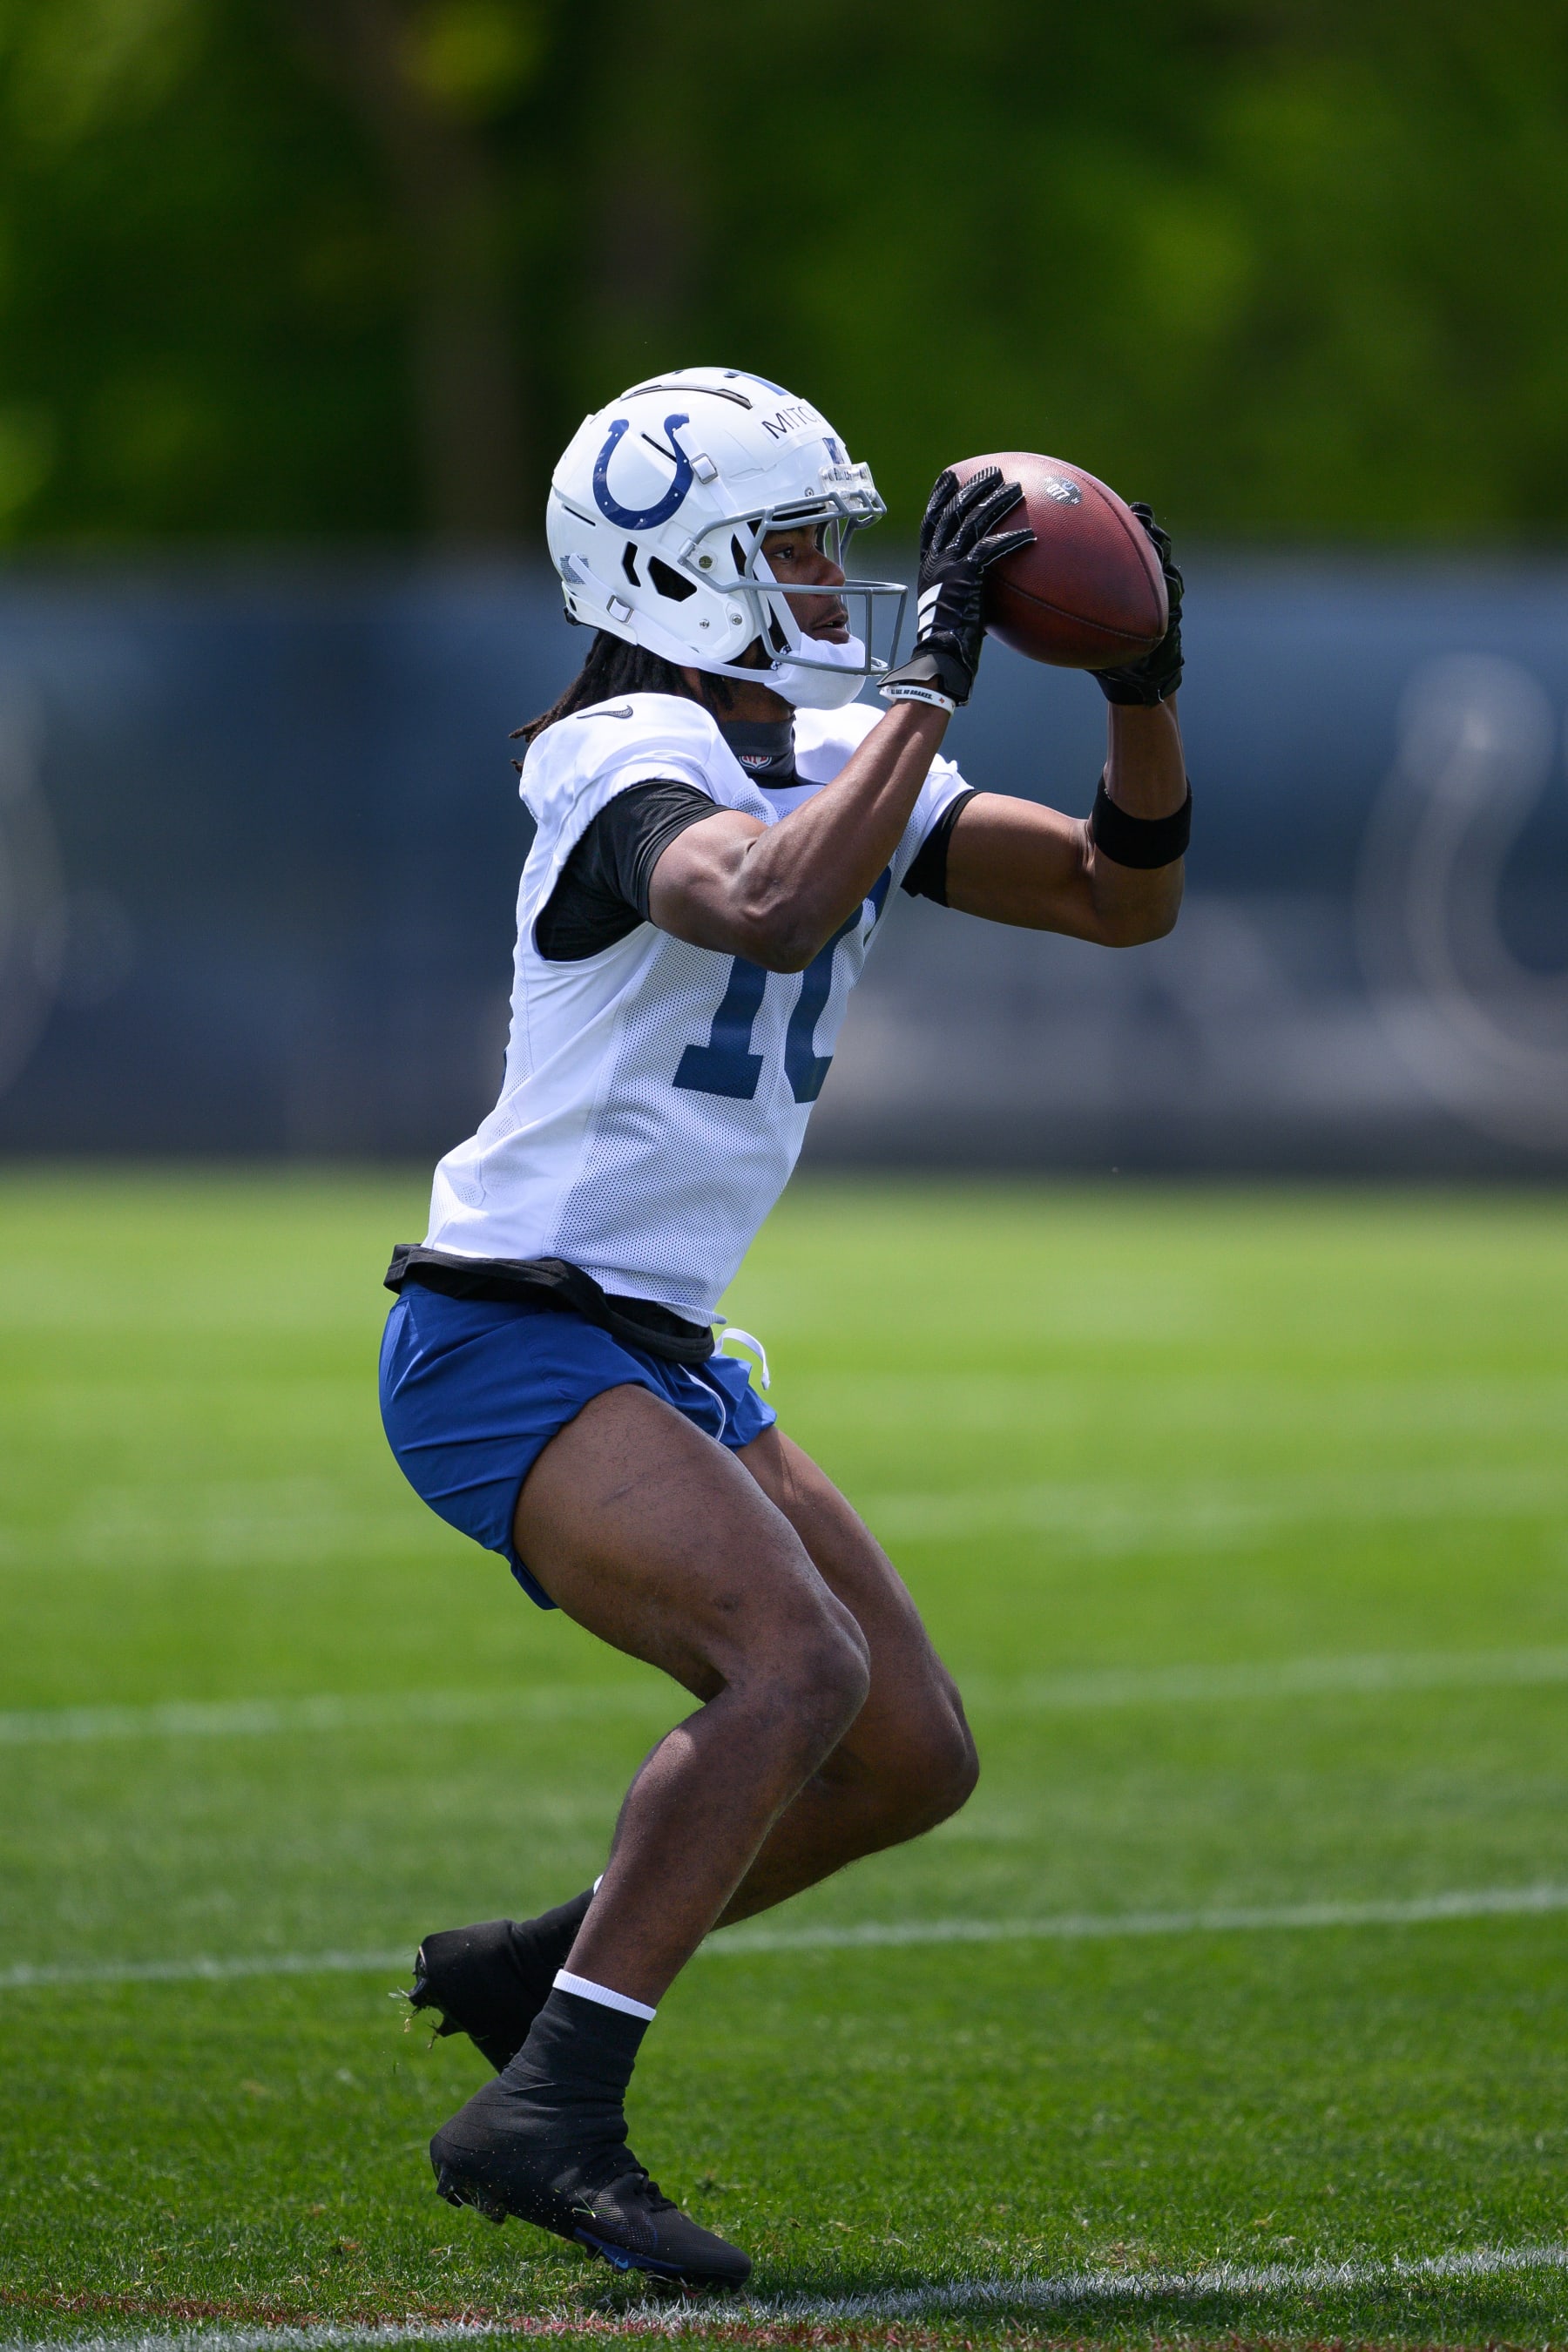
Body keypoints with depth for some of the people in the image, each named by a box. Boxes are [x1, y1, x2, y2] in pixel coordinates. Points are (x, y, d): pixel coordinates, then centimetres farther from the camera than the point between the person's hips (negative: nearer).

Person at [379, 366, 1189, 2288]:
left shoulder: (838, 756, 10)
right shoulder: (634, 767, -16)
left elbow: (1123, 896, 11)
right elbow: (769, 908, -38)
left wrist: (1142, 692, -6)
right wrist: (936, 682, -32)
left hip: (655, 1360, 9)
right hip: (511, 1346, -9)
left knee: (911, 1753, 9)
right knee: (797, 1663, -28)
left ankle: (533, 1976, 22)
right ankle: (546, 2117, -28)